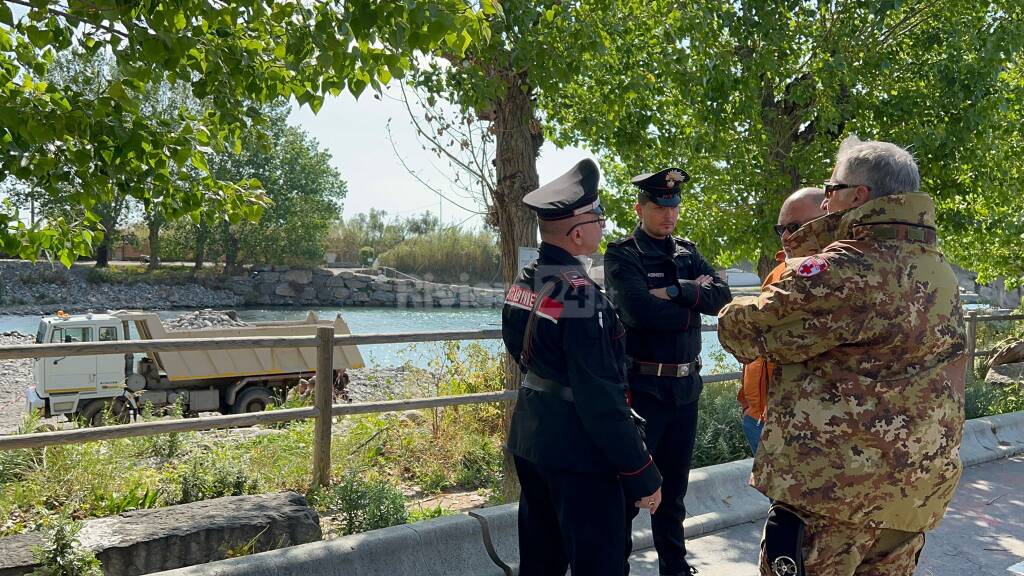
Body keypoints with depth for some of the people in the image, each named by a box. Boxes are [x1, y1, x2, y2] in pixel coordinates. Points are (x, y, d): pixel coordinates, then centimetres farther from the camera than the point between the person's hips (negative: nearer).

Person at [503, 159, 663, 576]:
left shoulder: (523, 283, 4)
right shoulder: (579, 294, -23)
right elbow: (601, 396, -23)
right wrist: (642, 472, -17)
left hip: (529, 436, 9)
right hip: (577, 449, -9)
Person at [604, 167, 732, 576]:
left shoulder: (688, 253, 10)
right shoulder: (621, 255, -7)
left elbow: (722, 295, -4)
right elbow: (638, 310, -23)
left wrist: (674, 291, -17)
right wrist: (693, 300, -10)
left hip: (686, 386, 6)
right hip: (641, 386, -6)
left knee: (674, 486, 18)